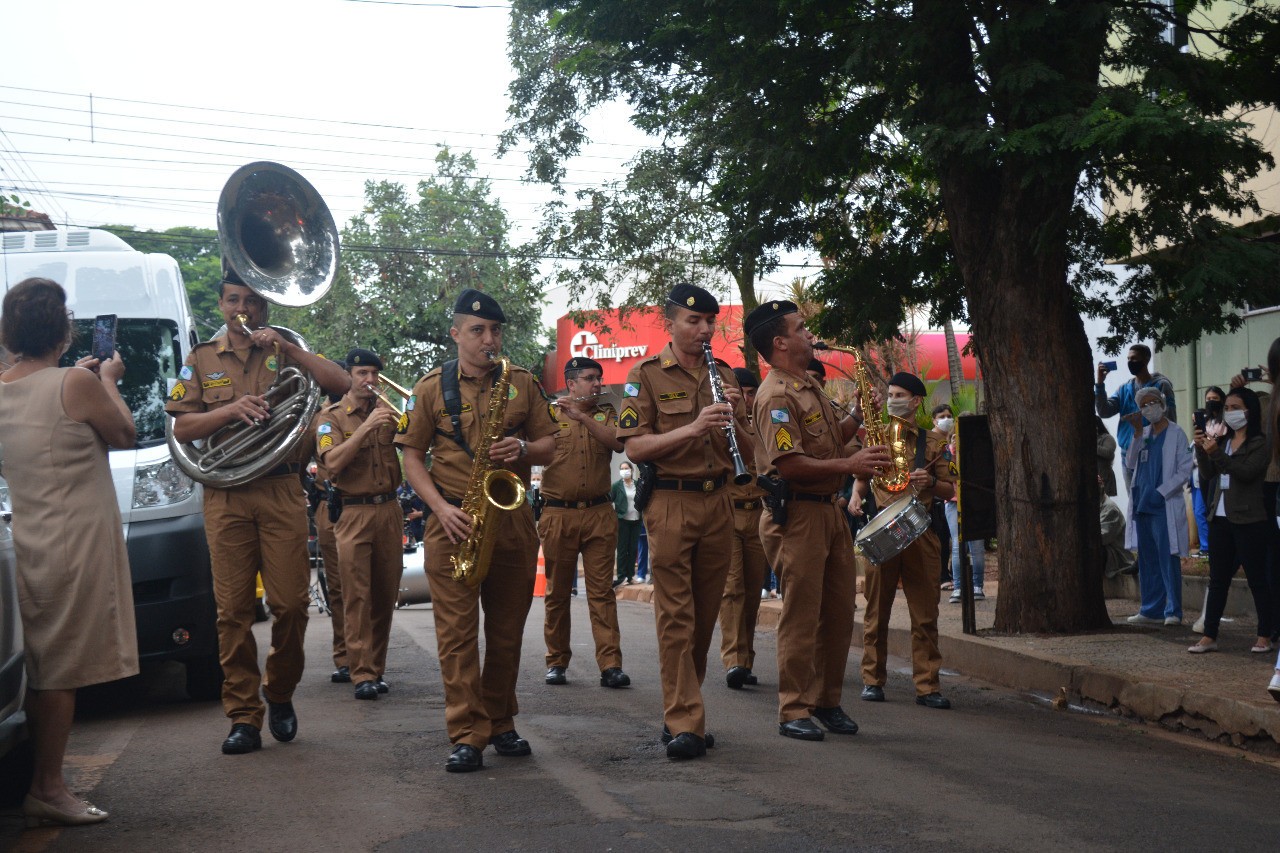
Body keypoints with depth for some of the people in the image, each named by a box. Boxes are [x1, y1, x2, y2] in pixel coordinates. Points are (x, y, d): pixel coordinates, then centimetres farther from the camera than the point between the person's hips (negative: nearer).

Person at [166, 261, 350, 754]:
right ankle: (243, 717, 3)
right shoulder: (202, 360, 14)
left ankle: (280, 694, 19)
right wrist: (230, 409, -11)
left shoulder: (285, 353, 12)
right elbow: (182, 428, 6)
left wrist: (287, 348, -9)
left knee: (290, 604, -5)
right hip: (225, 496, 1)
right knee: (233, 609, -2)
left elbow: (343, 385, -3)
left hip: (282, 492, 0)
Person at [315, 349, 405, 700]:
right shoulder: (331, 416, 1)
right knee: (357, 595, -9)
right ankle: (362, 674, -11)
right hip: (354, 513, -4)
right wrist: (367, 427, -21)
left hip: (390, 510, 4)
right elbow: (333, 462, -14)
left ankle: (377, 667, 16)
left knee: (385, 594, 7)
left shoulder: (386, 410, 13)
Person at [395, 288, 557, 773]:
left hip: (513, 519, 2)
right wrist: (441, 507, -9)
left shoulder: (523, 384, 9)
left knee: (507, 629, 9)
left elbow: (548, 447, 11)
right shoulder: (432, 387, 4)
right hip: (454, 522, -2)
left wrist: (523, 449, -12)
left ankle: (500, 724, 22)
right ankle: (467, 737, -6)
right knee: (456, 629, -7)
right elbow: (411, 456, 4)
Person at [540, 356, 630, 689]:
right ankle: (557, 661, 14)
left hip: (599, 514, 1)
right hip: (558, 513, -1)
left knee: (602, 591, -4)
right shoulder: (549, 415, 7)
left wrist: (582, 416, -17)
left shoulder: (606, 414, 12)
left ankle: (610, 665, -8)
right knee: (557, 592, 5)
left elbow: (618, 442, -8)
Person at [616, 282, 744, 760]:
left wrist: (734, 416, -5)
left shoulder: (723, 375, 14)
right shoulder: (647, 375, -1)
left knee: (705, 613, 8)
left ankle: (680, 711, 18)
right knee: (676, 614, -7)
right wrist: (692, 428, -21)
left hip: (717, 503, 5)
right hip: (670, 504, -5)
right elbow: (634, 447, -9)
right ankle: (684, 723, -7)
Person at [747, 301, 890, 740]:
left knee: (840, 612, 11)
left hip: (829, 509, 9)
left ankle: (828, 701, 21)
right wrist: (849, 465, -20)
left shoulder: (811, 386, 17)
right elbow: (790, 465, -22)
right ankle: (794, 711, 2)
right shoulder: (776, 395, -14)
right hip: (797, 513, -9)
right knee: (802, 616, -5)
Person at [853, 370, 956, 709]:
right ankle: (872, 680, 12)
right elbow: (861, 476, 15)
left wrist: (930, 482, -10)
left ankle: (927, 686, 2)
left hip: (920, 529, 0)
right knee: (877, 609, 3)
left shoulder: (932, 443, 10)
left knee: (925, 613, -1)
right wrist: (856, 496, -6)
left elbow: (949, 490, 10)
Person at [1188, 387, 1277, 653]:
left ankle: (1265, 637, 6)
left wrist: (1215, 453, -25)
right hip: (1221, 519, 7)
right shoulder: (1224, 441, 16)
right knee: (1217, 579, 7)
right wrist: (1201, 448, -8)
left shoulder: (1259, 445, -5)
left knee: (1257, 579, -1)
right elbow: (1209, 471, 8)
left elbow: (1246, 472, -19)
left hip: (1248, 521, -7)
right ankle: (1209, 636, 9)